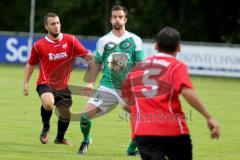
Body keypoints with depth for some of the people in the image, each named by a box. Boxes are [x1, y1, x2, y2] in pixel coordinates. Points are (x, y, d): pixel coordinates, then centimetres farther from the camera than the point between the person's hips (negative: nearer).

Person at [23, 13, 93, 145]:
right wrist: (25, 83, 2)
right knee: (48, 103, -32)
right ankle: (45, 127, -2)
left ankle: (60, 138, 40)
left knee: (66, 113, 12)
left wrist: (91, 58, -27)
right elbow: (30, 64, 9)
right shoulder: (39, 45, -4)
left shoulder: (70, 40, -3)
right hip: (45, 83, -3)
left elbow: (86, 56, -5)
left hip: (62, 86, 3)